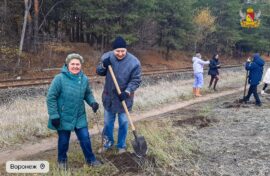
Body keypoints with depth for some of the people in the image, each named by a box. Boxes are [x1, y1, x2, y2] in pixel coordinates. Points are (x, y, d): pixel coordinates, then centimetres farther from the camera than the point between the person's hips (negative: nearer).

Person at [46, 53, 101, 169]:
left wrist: (92, 102, -10)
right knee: (63, 140, 13)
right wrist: (54, 115, -18)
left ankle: (90, 159, 30)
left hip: (79, 117, 3)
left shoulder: (84, 79, -4)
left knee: (85, 138, 9)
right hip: (63, 117, -3)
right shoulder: (60, 78, -19)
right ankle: (62, 160, 39)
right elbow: (51, 97, -15)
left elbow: (88, 94, 11)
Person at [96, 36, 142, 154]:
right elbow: (99, 72, 1)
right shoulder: (107, 57, -9)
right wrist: (104, 66, -21)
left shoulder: (134, 62, -19)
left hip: (124, 98, -3)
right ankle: (108, 143, 38)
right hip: (109, 97, 3)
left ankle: (121, 145, 31)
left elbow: (136, 80, -14)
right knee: (108, 122, 17)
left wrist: (127, 92, -27)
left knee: (123, 123, 11)